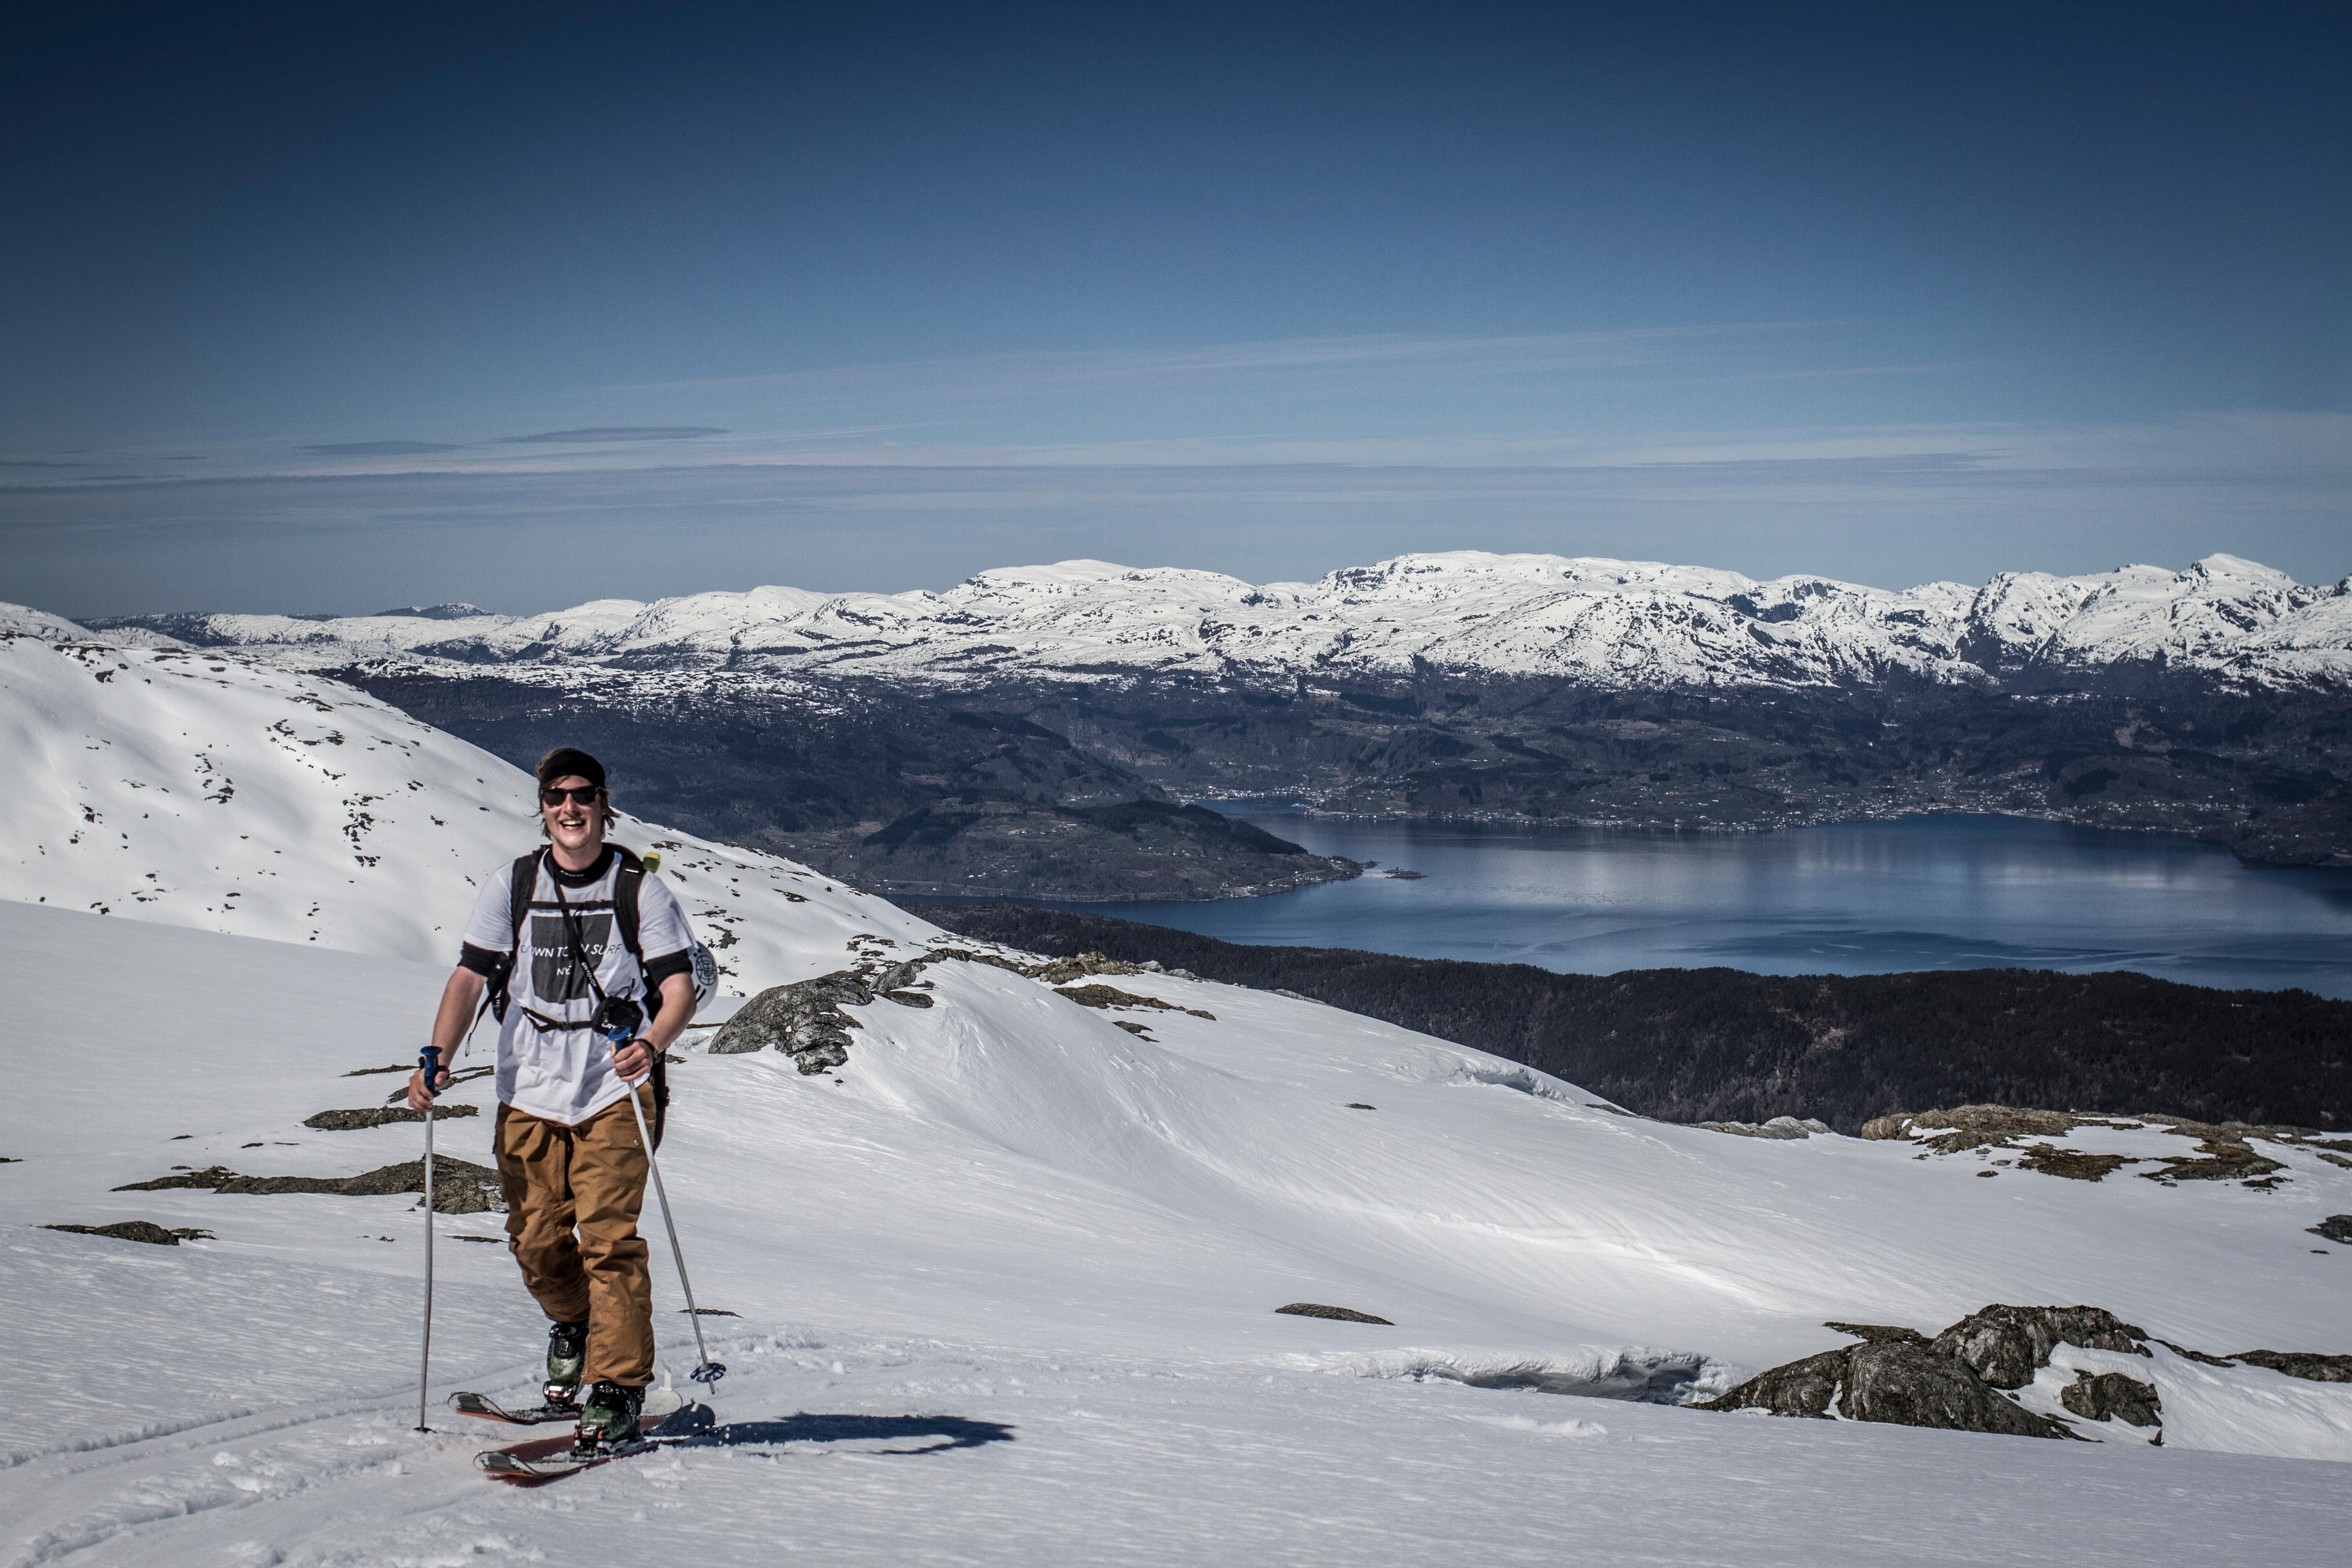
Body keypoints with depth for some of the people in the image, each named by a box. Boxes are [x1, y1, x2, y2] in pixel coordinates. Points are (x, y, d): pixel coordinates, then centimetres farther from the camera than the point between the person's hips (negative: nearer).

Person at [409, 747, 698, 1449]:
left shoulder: (640, 889, 0)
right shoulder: (510, 887, 6)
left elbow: (680, 987, -5)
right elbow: (470, 976, 2)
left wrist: (650, 1045, -25)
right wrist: (439, 1057, -13)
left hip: (614, 1089, -3)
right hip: (529, 1093, 3)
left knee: (607, 1238, -10)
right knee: (536, 1240, 5)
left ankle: (617, 1388, -4)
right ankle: (572, 1323, 36)